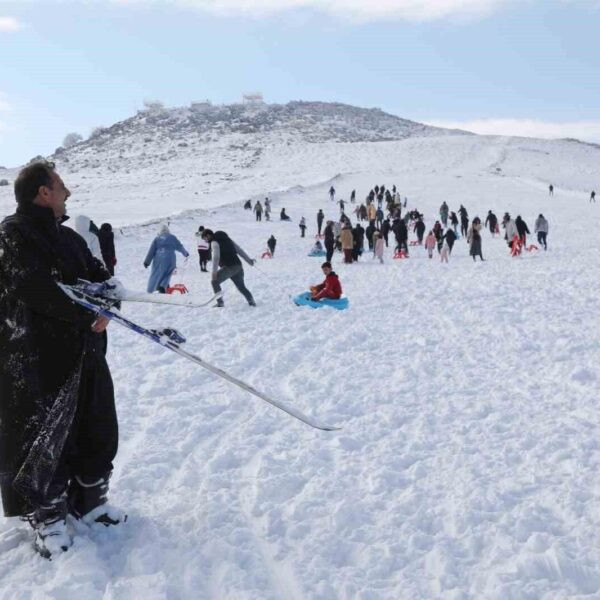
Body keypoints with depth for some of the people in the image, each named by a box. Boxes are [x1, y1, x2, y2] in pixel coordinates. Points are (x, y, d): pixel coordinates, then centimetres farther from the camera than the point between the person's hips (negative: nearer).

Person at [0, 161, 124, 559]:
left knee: (96, 432, 14)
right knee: (43, 437, 1)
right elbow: (37, 291, -22)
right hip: (36, 361, -8)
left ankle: (89, 502, 31)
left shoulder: (69, 237, 16)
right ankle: (47, 516, 17)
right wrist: (88, 314, -18)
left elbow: (101, 276, 14)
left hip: (85, 353, 8)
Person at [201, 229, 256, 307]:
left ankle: (220, 302, -2)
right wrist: (249, 260, 21)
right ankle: (251, 301, 13)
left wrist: (214, 271, -24)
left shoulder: (214, 242, -4)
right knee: (241, 286, 20)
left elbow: (216, 257, -19)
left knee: (215, 282, 5)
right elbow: (239, 249, 19)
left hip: (229, 267, -8)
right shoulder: (226, 238, 20)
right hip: (238, 266, 8)